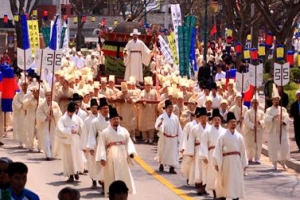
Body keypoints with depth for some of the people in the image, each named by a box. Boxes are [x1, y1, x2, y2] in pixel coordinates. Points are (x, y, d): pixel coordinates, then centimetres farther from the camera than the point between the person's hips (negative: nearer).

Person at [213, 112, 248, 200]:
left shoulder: (239, 136, 7)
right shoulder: (223, 136, -4)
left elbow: (243, 150, 10)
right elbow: (218, 150, -6)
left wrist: (244, 163, 9)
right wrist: (216, 163, -11)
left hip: (237, 161, 3)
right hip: (226, 160, -3)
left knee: (237, 182, 1)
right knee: (224, 181, 4)